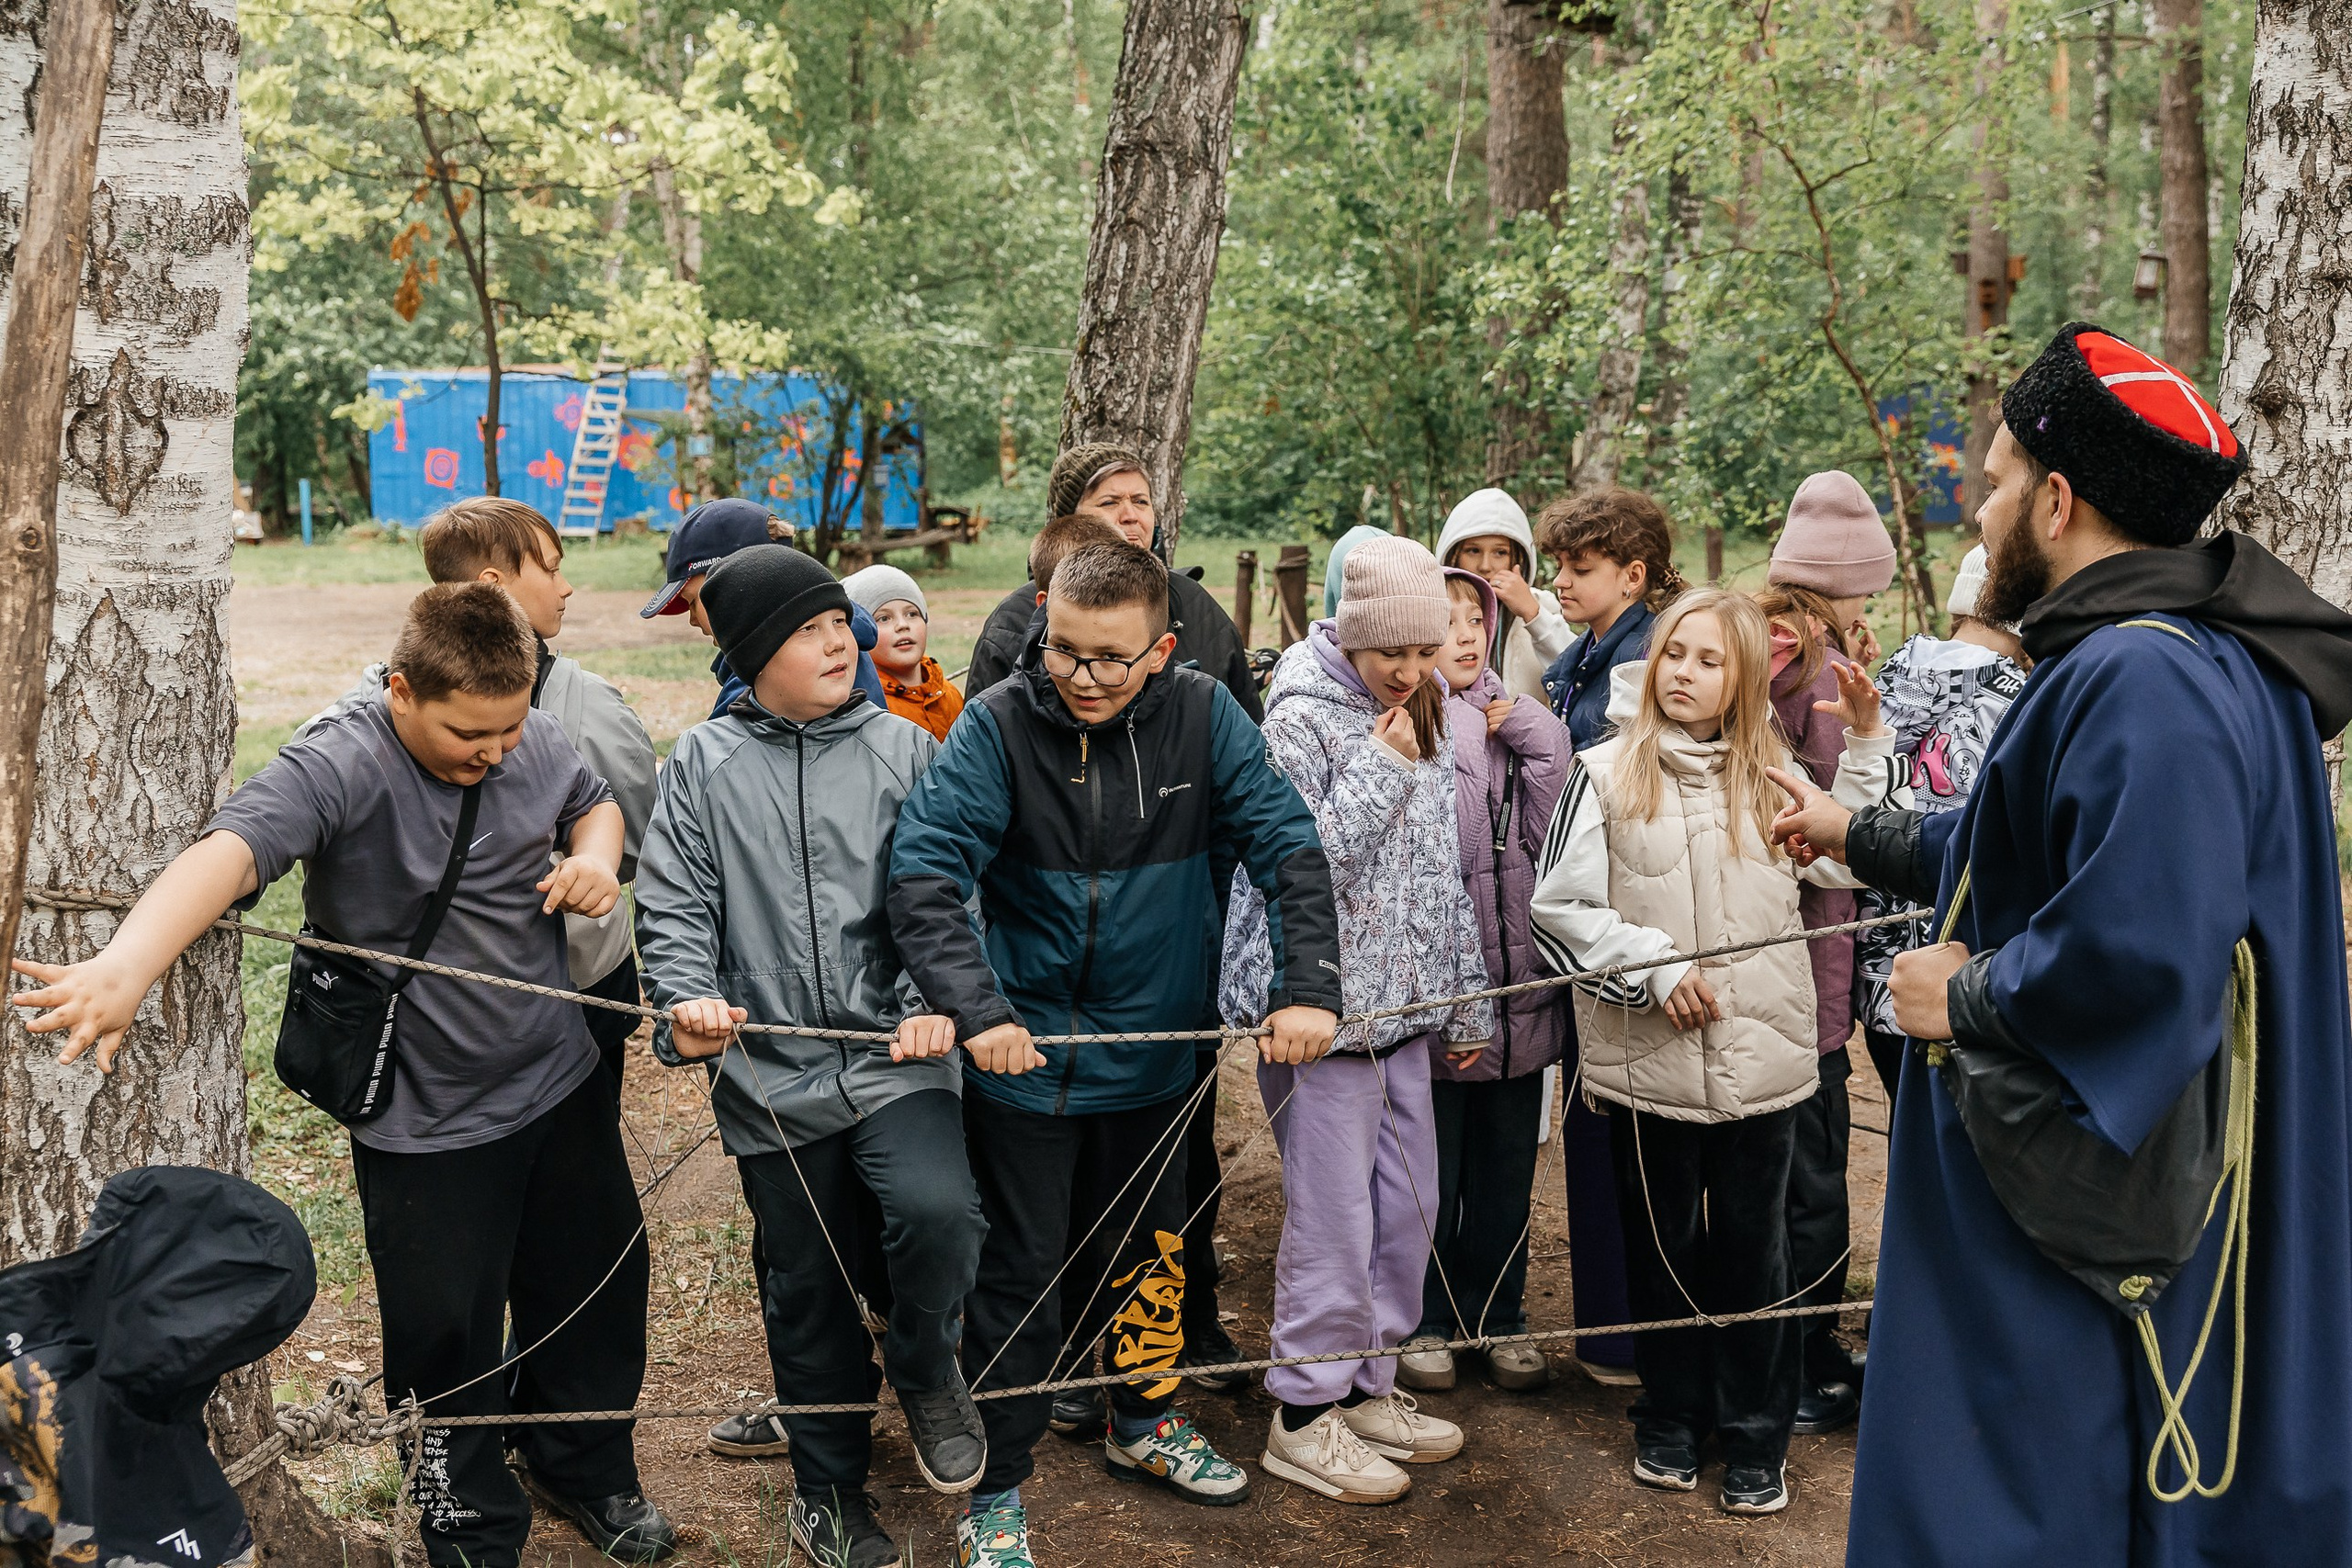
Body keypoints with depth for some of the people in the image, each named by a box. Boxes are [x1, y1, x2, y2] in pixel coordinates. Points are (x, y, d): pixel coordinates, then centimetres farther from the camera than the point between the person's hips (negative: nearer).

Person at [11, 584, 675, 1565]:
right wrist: (126, 966, -59)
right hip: (427, 1123, -5)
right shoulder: (339, 771, -23)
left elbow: (593, 802, 17)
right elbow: (232, 849, -41)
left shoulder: (534, 742, -5)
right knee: (448, 1339, 7)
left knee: (596, 1295, 21)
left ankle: (585, 1467, 48)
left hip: (562, 1085, 6)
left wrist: (595, 855, -7)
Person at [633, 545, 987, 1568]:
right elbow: (673, 909, 1)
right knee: (806, 1291, 13)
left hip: (894, 1055, -1)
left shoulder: (904, 747, 3)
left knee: (939, 1214, -26)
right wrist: (689, 999, -17)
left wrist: (935, 1001, -16)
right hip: (771, 1073, 1)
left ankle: (923, 1368, 7)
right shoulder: (703, 765, 3)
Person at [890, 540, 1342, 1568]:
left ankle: (1144, 1419, 47)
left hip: (1157, 1052, 4)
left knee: (1147, 1247, 22)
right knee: (1020, 1272, 7)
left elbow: (1287, 846, -11)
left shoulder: (1201, 715, -10)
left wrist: (1308, 986, -22)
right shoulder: (999, 725, -18)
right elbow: (923, 868, -23)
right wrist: (974, 1008, -34)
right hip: (1028, 1054, -3)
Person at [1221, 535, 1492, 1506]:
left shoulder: (1418, 718, 12)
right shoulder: (1301, 718, -11)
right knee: (1334, 1218, -3)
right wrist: (1379, 768, -17)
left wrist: (1464, 1000, 19)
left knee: (1409, 1206, 12)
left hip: (1402, 1003, 8)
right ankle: (1304, 1415, 12)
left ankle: (1365, 1386, 28)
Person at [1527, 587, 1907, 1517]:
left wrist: (1867, 744, 5)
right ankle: (1670, 1422, 29)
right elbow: (1560, 908, -4)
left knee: (1752, 1247, 9)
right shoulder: (1608, 774, -2)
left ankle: (1756, 1437, 23)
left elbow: (1843, 859, 9)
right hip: (1650, 1056, -2)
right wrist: (1653, 966, -14)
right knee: (1662, 1241, 12)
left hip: (1761, 1052, 2)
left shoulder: (1771, 776, 9)